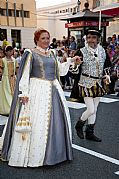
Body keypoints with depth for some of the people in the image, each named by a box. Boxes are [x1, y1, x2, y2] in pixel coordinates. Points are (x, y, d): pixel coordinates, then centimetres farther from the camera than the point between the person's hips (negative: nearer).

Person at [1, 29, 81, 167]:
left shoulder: (51, 53, 13)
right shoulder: (31, 54, -5)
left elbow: (59, 69, 21)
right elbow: (24, 75, -9)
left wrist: (70, 60, 14)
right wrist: (24, 93, -16)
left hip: (54, 89, 7)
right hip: (38, 90, -6)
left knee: (58, 119, 9)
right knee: (37, 121, -4)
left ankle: (54, 151, 25)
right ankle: (34, 155, 11)